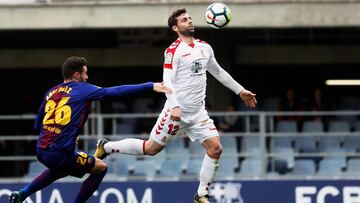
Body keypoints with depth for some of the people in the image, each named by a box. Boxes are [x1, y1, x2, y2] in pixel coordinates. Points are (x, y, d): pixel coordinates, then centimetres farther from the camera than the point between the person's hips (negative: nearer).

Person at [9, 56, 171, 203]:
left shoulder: (51, 93, 14)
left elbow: (37, 124, 21)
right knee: (101, 167, 14)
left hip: (41, 150, 7)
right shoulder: (82, 89, -2)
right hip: (60, 153, -7)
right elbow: (116, 92, -8)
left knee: (61, 168, 39)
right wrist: (150, 86, -8)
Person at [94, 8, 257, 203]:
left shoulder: (205, 47, 10)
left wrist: (240, 90, 27)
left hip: (198, 112, 6)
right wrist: (174, 106, -32)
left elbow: (219, 72, 25)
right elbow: (167, 81, -19)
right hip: (177, 111, -6)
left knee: (215, 148, -8)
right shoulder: (174, 50, -12)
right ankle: (106, 147, 20)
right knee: (151, 148, 1)